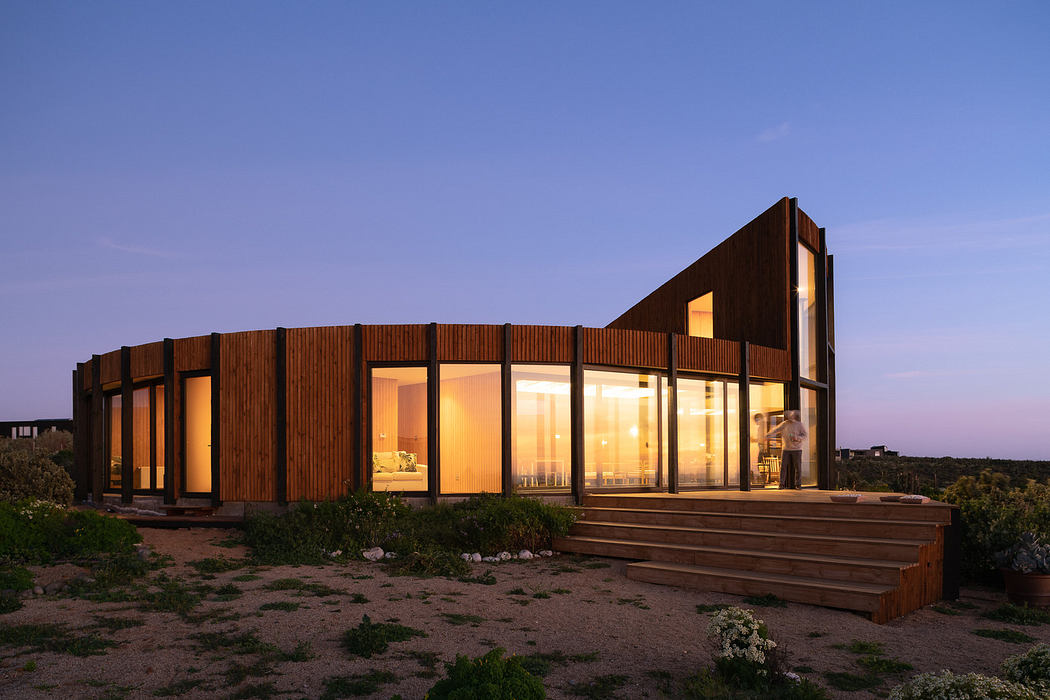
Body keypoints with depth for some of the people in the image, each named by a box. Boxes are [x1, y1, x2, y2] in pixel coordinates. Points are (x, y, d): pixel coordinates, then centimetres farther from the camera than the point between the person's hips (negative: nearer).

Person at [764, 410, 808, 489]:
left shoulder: (800, 424, -3)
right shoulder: (784, 424, 3)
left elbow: (805, 435, -8)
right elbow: (775, 430, -4)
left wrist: (797, 438, -26)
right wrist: (768, 435, -21)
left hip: (797, 449, -1)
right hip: (786, 449, 1)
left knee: (797, 467, -2)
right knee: (783, 466, -3)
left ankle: (798, 484, 9)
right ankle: (782, 484, 3)